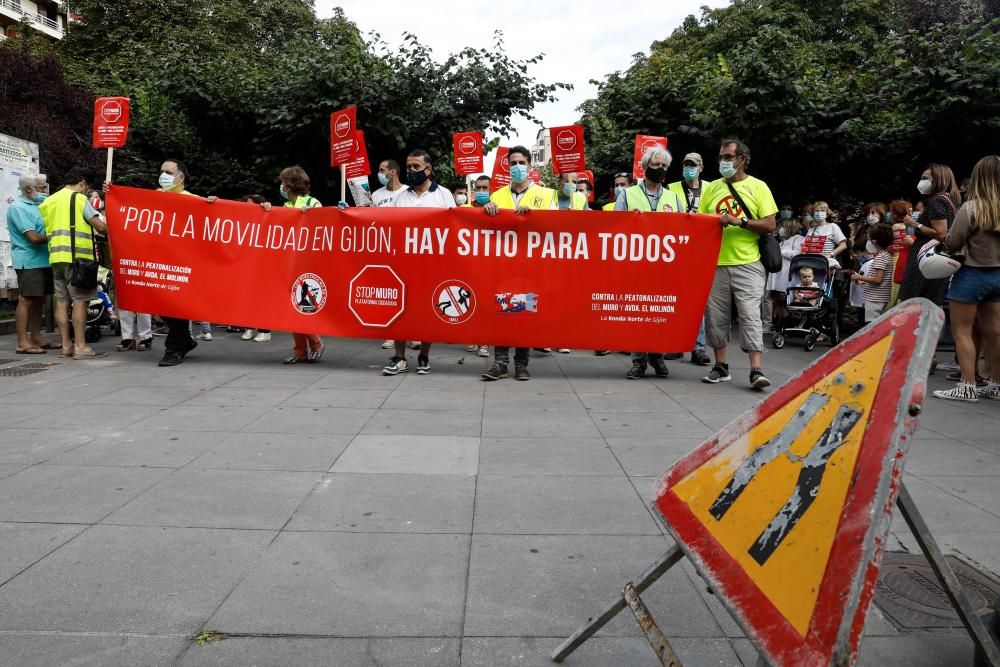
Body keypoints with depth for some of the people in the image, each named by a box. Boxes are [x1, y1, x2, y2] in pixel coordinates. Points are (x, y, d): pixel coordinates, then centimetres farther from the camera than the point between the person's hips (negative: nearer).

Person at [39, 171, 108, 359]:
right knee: (80, 300, -7)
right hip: (77, 257, -7)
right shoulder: (79, 198, -3)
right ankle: (80, 346, -10)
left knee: (62, 301, 8)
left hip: (56, 257, 7)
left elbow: (44, 232, 17)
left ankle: (66, 345, 10)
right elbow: (100, 227, -9)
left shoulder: (47, 202, 19)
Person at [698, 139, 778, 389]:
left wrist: (739, 221, -13)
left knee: (750, 314, -9)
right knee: (715, 315, 5)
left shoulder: (758, 187, 4)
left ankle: (756, 370, -7)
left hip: (747, 263, -3)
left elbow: (770, 225, -3)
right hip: (716, 263, 4)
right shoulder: (712, 188, 14)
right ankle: (721, 367, 16)